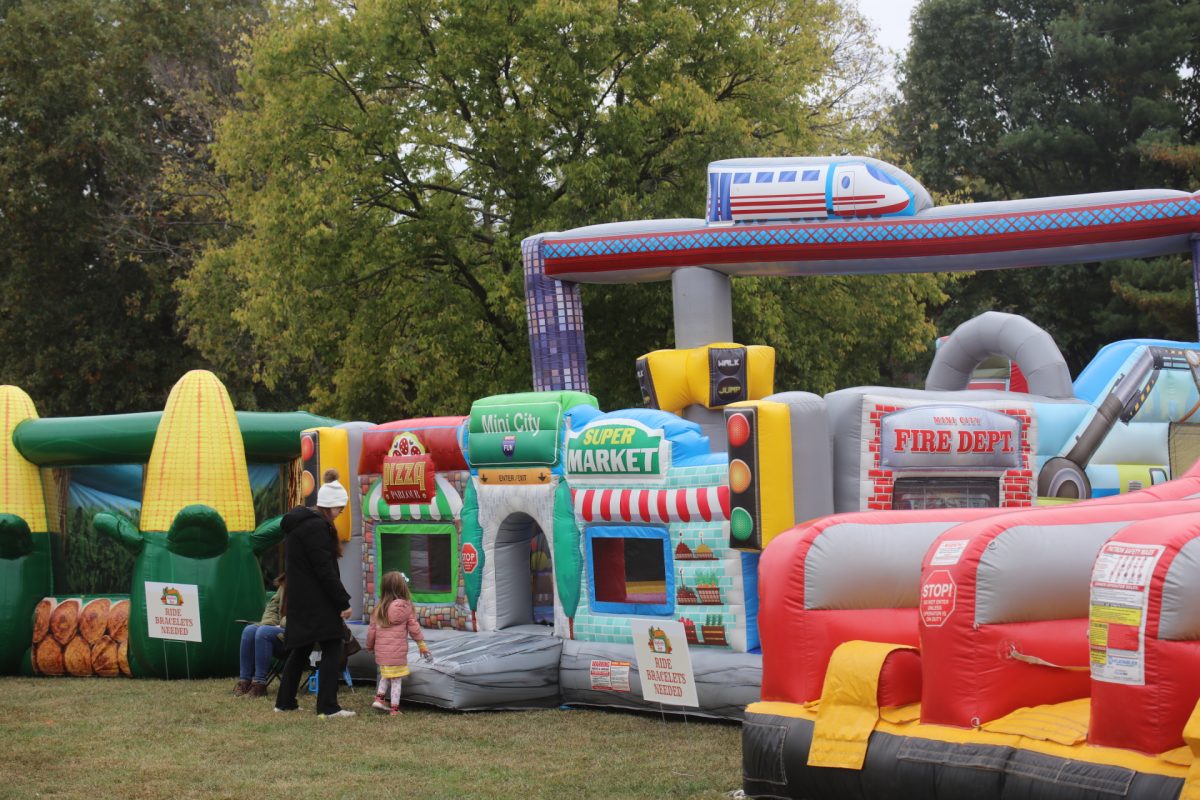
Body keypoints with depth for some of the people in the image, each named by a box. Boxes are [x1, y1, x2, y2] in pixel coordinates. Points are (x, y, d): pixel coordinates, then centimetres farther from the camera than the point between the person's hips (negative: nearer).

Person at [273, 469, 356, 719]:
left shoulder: (297, 523, 15)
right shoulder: (317, 527, -16)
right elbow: (325, 570, -20)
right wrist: (343, 601, -16)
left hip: (300, 601, 10)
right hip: (317, 602, -10)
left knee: (300, 649, 17)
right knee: (332, 649, -6)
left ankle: (285, 701, 21)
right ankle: (328, 707, -9)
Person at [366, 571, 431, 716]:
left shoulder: (379, 609, 3)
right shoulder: (406, 607, -7)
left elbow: (372, 630, 8)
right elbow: (414, 628, -1)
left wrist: (369, 646, 25)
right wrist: (422, 646, 9)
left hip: (381, 651, 4)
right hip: (397, 652, -4)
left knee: (385, 676, 25)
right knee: (396, 680, 5)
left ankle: (379, 697, 14)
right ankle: (394, 708, 7)